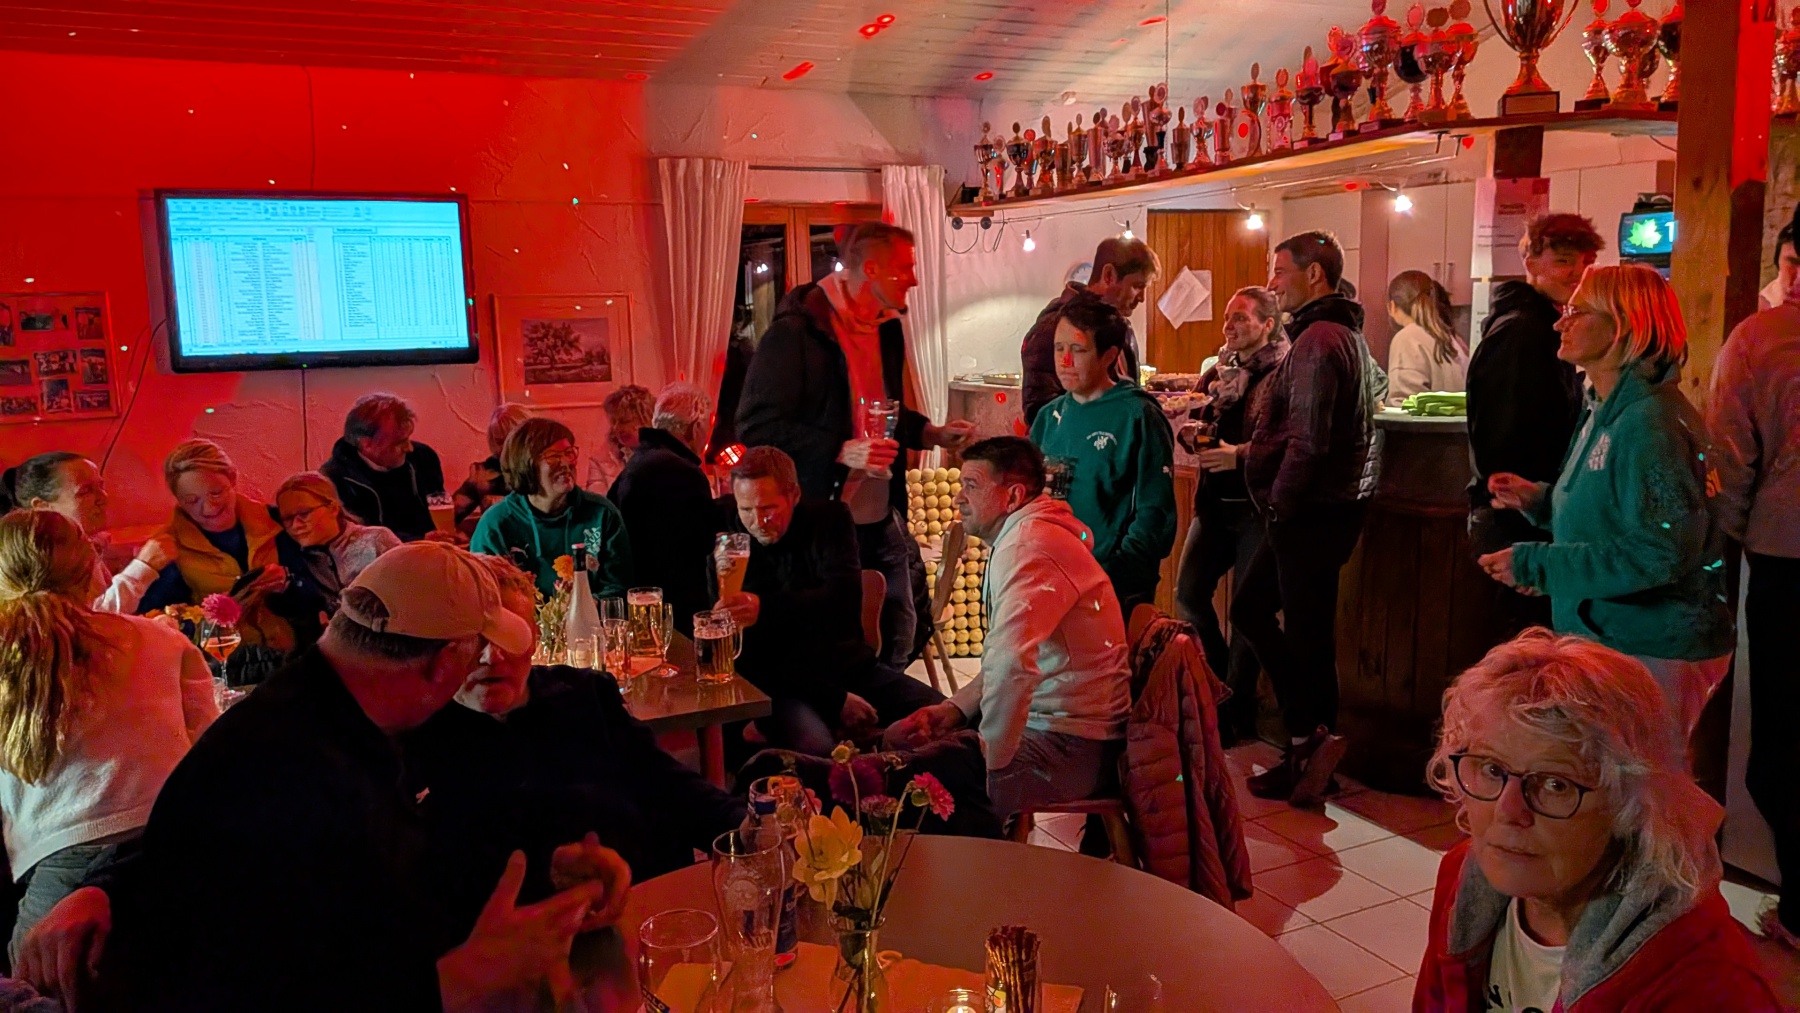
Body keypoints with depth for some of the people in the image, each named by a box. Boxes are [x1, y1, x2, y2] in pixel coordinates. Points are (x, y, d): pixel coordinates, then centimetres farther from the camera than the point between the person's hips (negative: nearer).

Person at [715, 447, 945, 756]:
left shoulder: (830, 518, 1)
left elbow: (845, 597, -18)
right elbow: (746, 654, -8)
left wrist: (765, 608, -37)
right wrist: (834, 700, -15)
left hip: (850, 667, 4)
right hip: (779, 684, -3)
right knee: (814, 748, -35)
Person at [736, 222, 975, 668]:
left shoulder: (887, 330, 11)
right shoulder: (795, 332, -15)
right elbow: (755, 426, -19)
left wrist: (936, 435, 9)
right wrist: (842, 451, -26)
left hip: (881, 518, 8)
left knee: (900, 637, 14)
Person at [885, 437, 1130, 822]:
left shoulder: (1026, 548, -20)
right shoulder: (1021, 539, 15)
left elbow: (1009, 665, -34)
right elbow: (1008, 656, 19)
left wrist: (994, 760, -23)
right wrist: (955, 708, 5)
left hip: (1073, 746, -11)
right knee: (896, 742, 13)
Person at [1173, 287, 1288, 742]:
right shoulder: (1219, 372, 13)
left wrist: (1238, 455, -25)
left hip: (1255, 506, -7)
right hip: (1214, 503, 7)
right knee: (1189, 594, 5)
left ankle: (1238, 711, 13)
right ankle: (1220, 682, 26)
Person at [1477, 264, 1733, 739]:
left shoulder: (1653, 423, -20)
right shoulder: (1609, 413, 11)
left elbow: (1657, 553, -25)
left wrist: (1532, 563, -21)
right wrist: (1540, 499, 6)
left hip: (1652, 655, -10)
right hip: (1608, 639, 10)